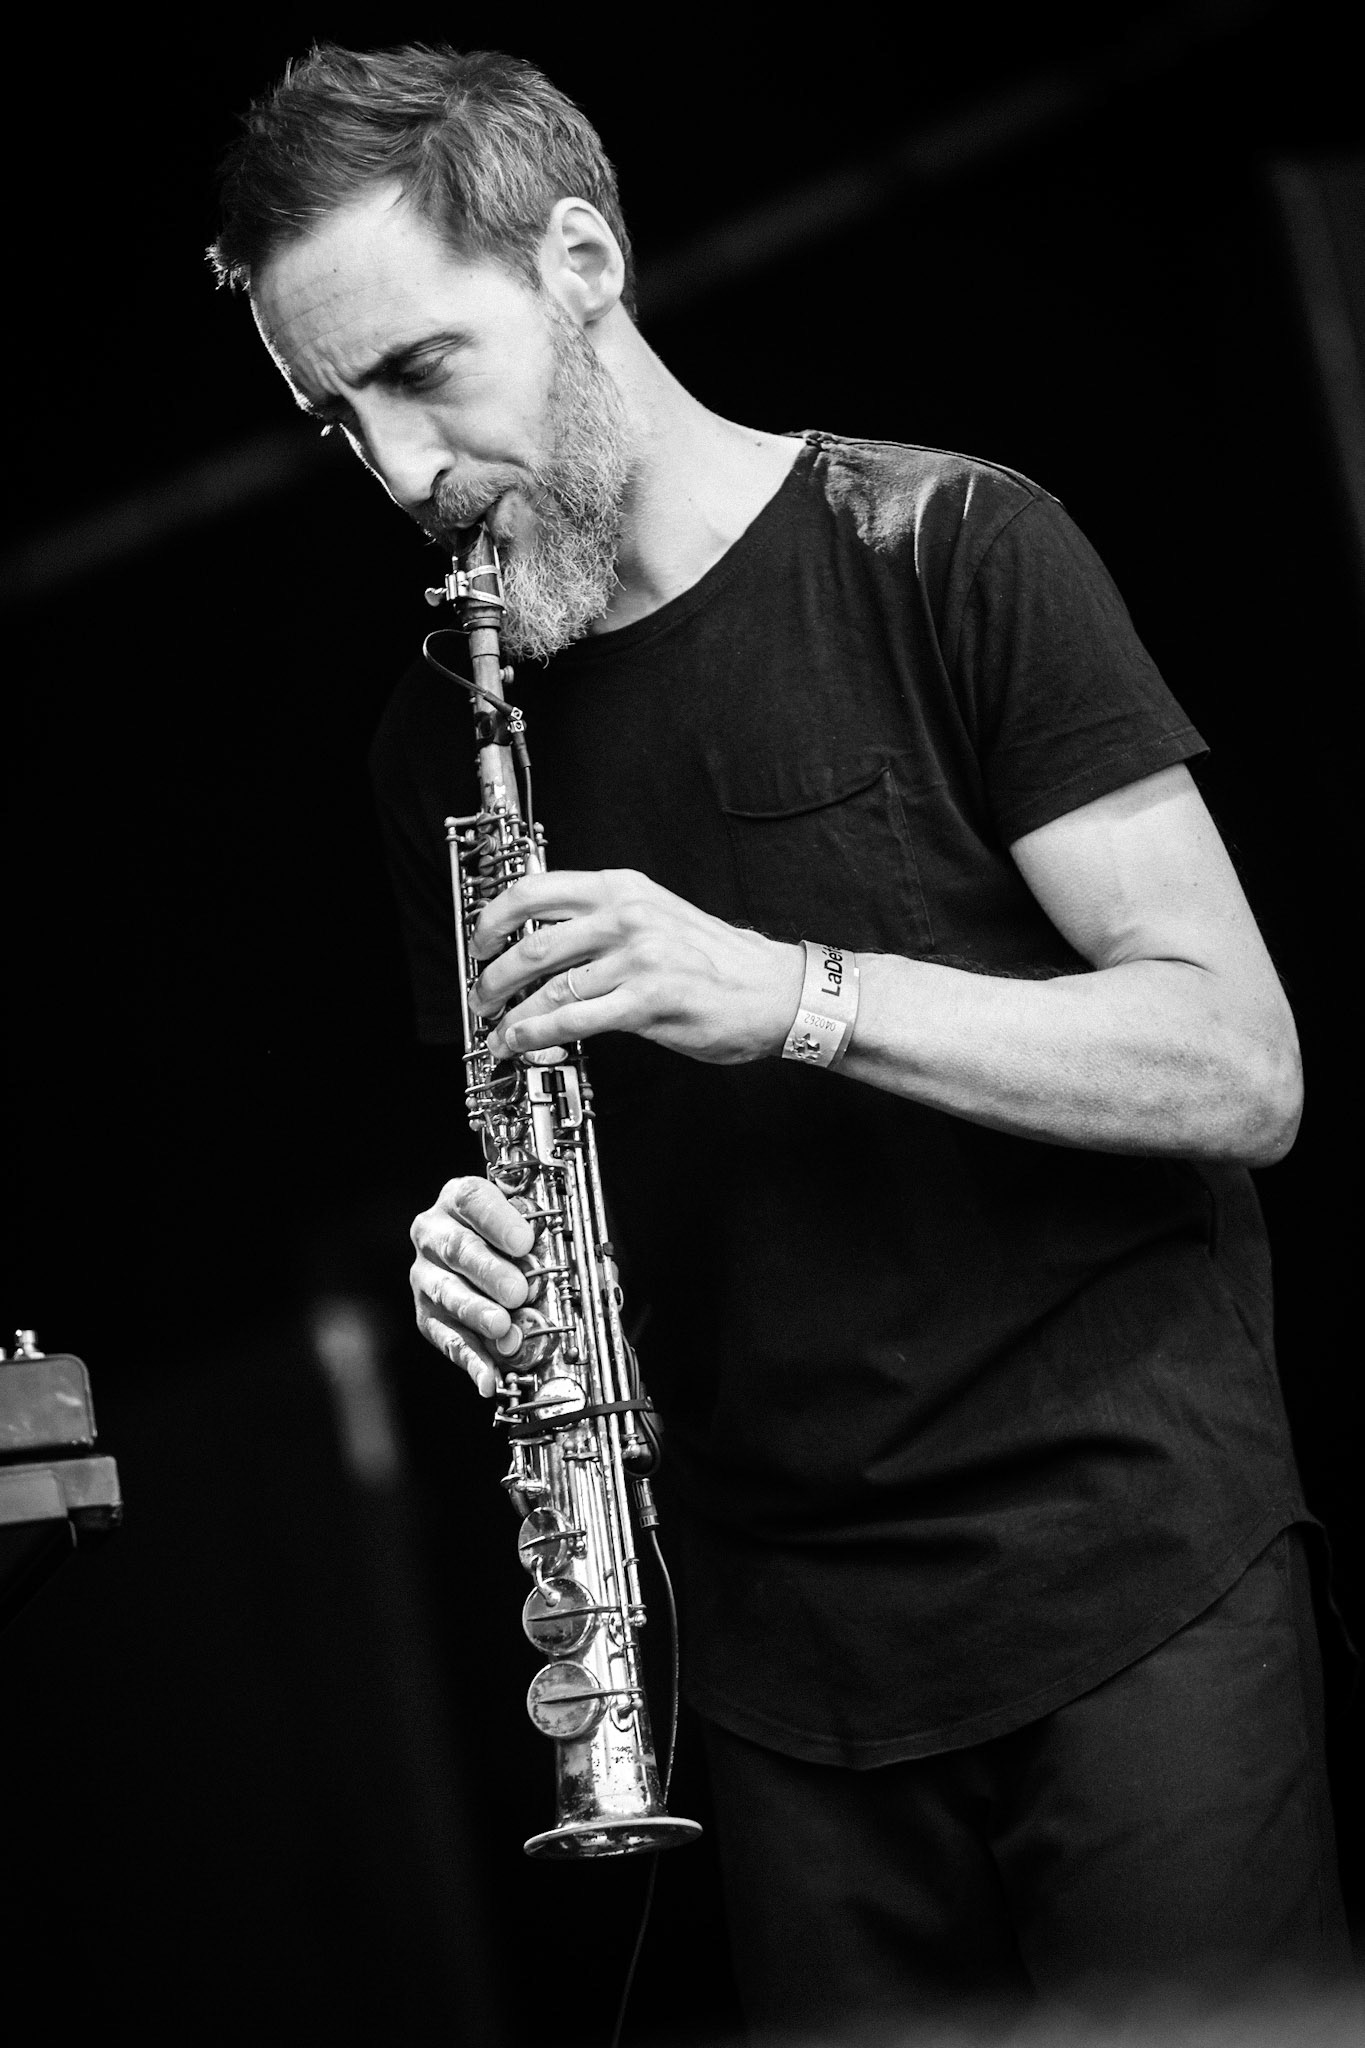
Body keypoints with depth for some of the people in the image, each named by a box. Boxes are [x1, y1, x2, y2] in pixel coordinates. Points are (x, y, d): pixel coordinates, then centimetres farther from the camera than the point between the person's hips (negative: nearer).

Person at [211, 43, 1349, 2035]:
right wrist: (482, 1249, -6)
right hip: (788, 1643, 4)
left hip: (1127, 1562, -4)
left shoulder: (945, 551, -6)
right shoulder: (440, 740, 9)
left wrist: (786, 991, -23)